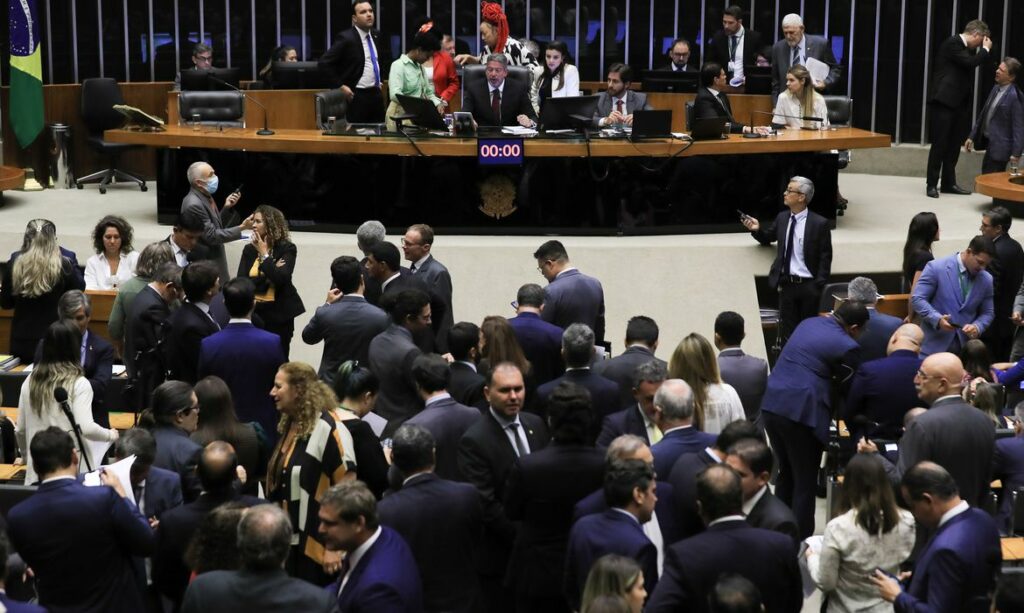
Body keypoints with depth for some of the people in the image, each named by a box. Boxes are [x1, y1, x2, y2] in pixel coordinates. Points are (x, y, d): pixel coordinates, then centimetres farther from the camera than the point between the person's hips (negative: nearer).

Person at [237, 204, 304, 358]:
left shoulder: (287, 248, -4)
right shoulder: (249, 249, 8)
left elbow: (280, 279, -19)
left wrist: (264, 254, -12)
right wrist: (268, 276, -13)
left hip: (279, 314, -3)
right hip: (254, 312, 3)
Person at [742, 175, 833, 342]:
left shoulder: (819, 223, -8)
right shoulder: (782, 218, 7)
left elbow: (825, 258, -6)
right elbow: (768, 239, 21)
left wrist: (819, 286, -12)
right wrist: (757, 230, -1)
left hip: (808, 286, -4)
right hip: (786, 284, 4)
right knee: (787, 331, 7)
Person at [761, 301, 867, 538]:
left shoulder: (809, 323, 15)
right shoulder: (847, 347, -6)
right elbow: (847, 389, 2)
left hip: (771, 405, 7)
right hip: (801, 413, -7)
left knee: (786, 472, 22)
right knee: (805, 483, 5)